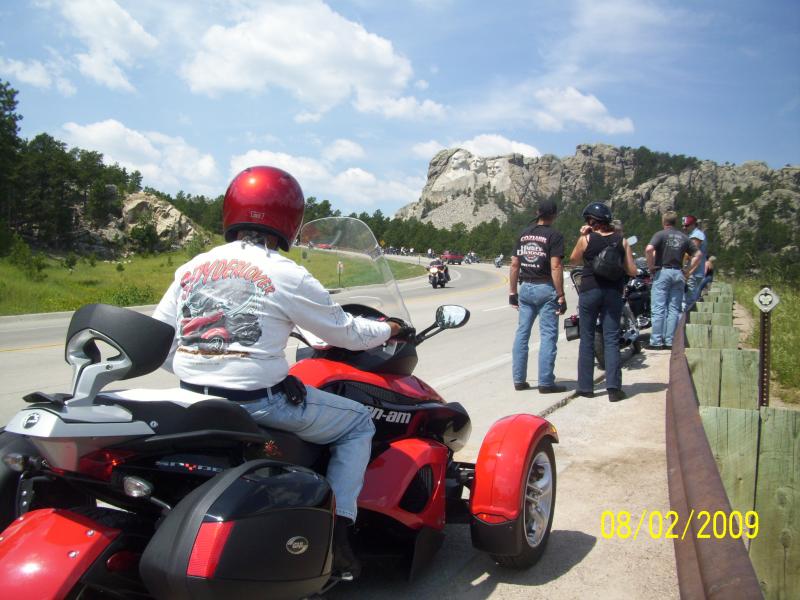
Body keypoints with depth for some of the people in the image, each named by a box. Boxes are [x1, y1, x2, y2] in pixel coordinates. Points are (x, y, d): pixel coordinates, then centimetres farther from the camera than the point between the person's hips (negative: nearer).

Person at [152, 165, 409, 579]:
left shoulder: (191, 268, 6)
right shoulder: (286, 275, -10)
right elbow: (345, 331, -1)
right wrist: (390, 329, 17)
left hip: (192, 401, 6)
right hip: (258, 401, -6)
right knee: (359, 422, 12)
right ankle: (336, 533, 2)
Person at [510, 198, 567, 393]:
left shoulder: (524, 234, 8)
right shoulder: (554, 236, -8)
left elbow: (514, 264, 7)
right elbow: (555, 267, -15)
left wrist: (512, 292, 13)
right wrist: (561, 296, -13)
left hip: (525, 288, 5)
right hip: (545, 289, -5)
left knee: (522, 333, 10)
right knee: (548, 335, 0)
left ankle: (519, 380, 13)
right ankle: (545, 383, 0)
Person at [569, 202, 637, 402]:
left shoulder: (586, 239, -5)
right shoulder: (621, 240, 1)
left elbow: (573, 260, 12)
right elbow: (632, 271, 1)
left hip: (589, 291, -1)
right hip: (613, 293, 2)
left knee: (587, 339, 8)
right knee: (611, 340, 3)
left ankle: (585, 386, 10)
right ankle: (613, 388, -5)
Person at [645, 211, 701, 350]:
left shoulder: (661, 234, -3)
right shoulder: (684, 237, 12)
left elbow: (649, 249, -19)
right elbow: (697, 255, 13)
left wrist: (651, 266, -8)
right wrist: (689, 272, 14)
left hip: (662, 272, -4)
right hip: (678, 273, 4)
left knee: (658, 309, -4)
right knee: (674, 309, 7)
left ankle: (656, 341, -5)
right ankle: (670, 341, 6)